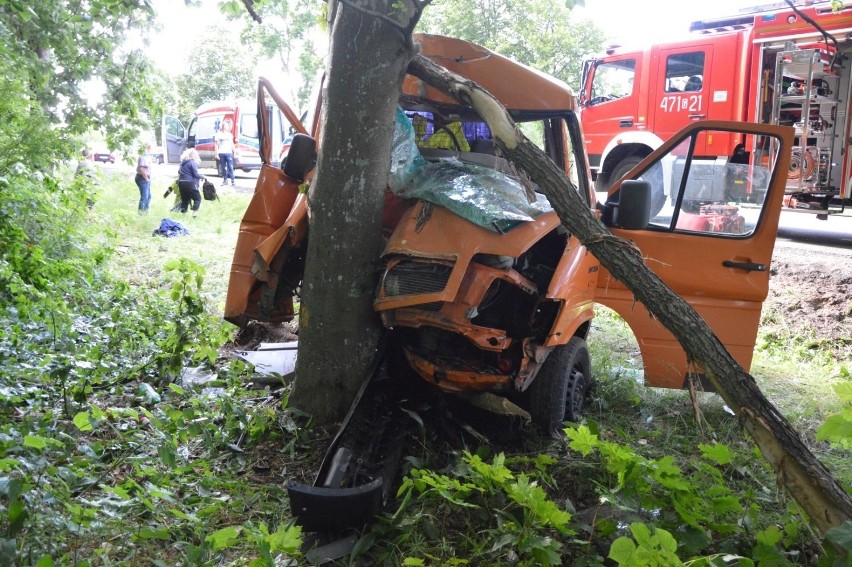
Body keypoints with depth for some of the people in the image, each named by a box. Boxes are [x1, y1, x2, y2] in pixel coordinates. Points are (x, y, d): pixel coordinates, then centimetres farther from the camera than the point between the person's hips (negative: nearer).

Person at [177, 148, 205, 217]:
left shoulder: (182, 162, 14)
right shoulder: (193, 162, -8)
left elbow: (179, 172, 22)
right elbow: (195, 174, -11)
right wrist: (202, 176, 4)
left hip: (181, 182, 7)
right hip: (189, 183, -7)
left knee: (184, 198, 16)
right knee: (197, 198, 2)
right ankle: (194, 213, -10)